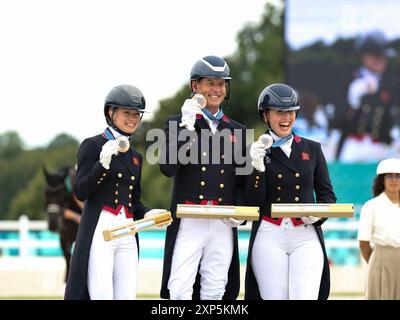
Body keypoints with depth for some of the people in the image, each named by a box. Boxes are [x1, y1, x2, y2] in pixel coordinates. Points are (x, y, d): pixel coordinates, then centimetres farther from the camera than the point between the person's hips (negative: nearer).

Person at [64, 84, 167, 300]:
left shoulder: (135, 156, 20)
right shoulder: (92, 145, 0)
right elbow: (81, 192, -7)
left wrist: (147, 214, 3)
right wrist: (103, 163, -20)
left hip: (127, 233, 7)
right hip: (100, 230, -6)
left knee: (127, 296, -2)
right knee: (102, 295, -14)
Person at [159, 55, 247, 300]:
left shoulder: (237, 131, 16)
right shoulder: (178, 123, 7)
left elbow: (243, 180, 17)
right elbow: (167, 168, -8)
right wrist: (186, 127, -15)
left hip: (224, 224, 3)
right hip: (188, 222, -3)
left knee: (215, 291, 4)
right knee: (179, 290, -10)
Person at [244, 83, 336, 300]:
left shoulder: (312, 149, 13)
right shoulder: (255, 152, 7)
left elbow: (327, 194, 16)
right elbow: (253, 202, 1)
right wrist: (257, 167, -12)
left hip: (306, 236, 1)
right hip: (269, 237, -1)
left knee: (305, 297, -14)